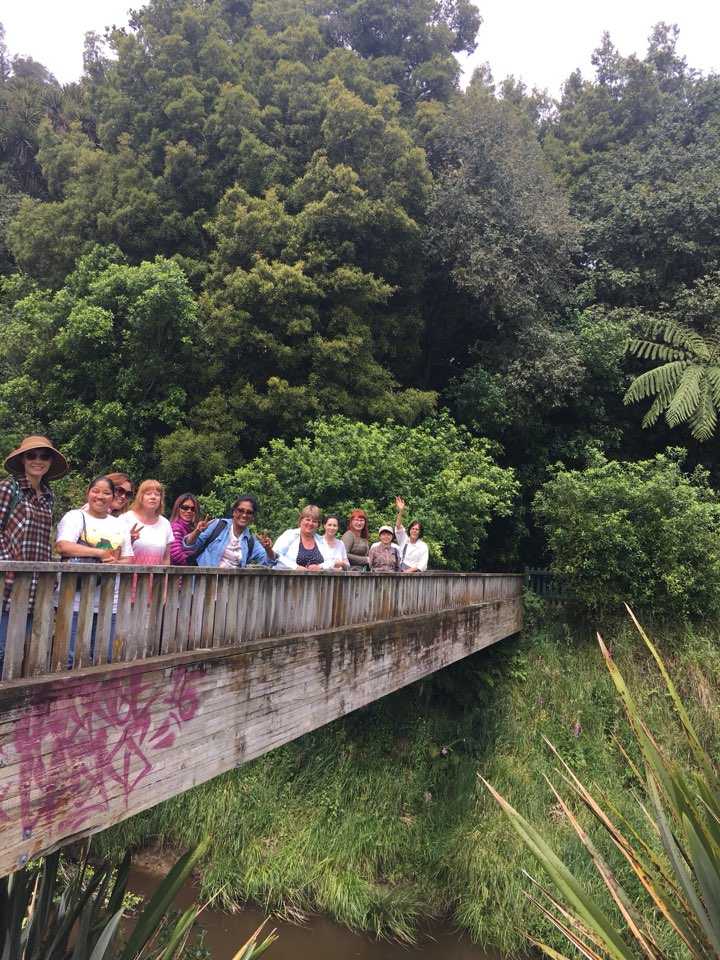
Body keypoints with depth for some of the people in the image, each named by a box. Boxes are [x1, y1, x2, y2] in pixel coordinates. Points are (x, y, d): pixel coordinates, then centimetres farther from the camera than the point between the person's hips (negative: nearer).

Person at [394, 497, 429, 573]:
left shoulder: (423, 546, 4)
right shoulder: (404, 540, 12)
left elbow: (423, 564, -2)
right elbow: (398, 527, -1)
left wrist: (410, 570, -17)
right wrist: (400, 511, -14)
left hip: (415, 573, -2)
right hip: (402, 573, 2)